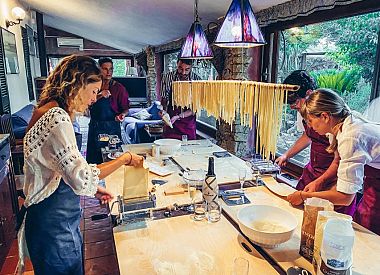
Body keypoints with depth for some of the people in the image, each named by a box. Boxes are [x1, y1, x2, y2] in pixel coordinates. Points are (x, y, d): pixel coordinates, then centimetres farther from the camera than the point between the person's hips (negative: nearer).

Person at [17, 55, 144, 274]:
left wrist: (92, 188, 9)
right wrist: (125, 158, -19)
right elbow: (81, 179, -30)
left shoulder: (49, 113, 7)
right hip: (54, 227, -9)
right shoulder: (57, 118, -25)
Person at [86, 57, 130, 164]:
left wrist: (122, 115, -22)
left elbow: (125, 108, -1)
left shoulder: (118, 88, -2)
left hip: (112, 128, -3)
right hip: (94, 127, 4)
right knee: (93, 158, 9)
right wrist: (99, 96, -16)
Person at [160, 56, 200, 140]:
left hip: (189, 125, 0)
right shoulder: (168, 77, -5)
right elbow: (164, 99, 3)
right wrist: (163, 110, -18)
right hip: (170, 122, 1)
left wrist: (178, 116, -23)